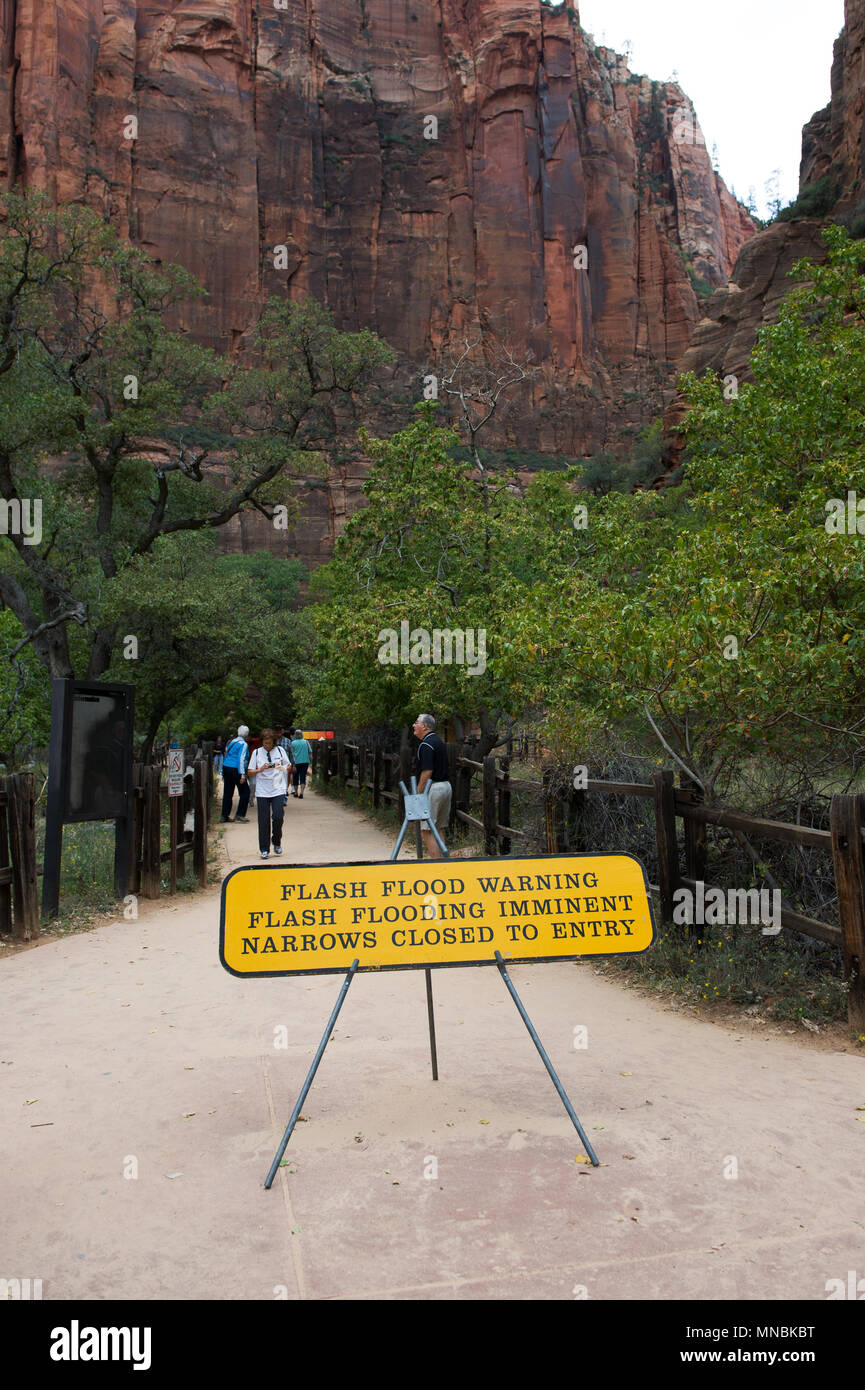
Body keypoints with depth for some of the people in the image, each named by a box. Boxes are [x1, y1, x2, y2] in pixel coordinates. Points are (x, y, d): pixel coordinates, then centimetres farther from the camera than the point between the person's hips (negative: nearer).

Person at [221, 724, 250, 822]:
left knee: (228, 792, 11)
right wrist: (242, 774, -20)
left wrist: (224, 773, 20)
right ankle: (240, 814, -3)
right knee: (245, 792, 1)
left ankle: (225, 815, 13)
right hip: (235, 770, -8)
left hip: (226, 767, 8)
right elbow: (241, 759, -16)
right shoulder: (244, 744, -7)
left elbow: (226, 756, 16)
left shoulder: (231, 742, 15)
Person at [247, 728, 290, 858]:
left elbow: (289, 767, 12)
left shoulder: (280, 750, 5)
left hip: (278, 790, 0)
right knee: (263, 820, 0)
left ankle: (277, 843, 15)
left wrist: (282, 767, -9)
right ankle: (264, 849, 9)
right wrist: (260, 770, -13)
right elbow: (250, 772, 5)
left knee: (278, 817, -10)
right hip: (262, 792, 0)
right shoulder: (257, 753, 4)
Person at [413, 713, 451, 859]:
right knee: (440, 829, 12)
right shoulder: (438, 741, 17)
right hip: (446, 786, 10)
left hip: (433, 787, -10)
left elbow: (427, 772, -19)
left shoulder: (426, 744, -13)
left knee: (427, 830, -7)